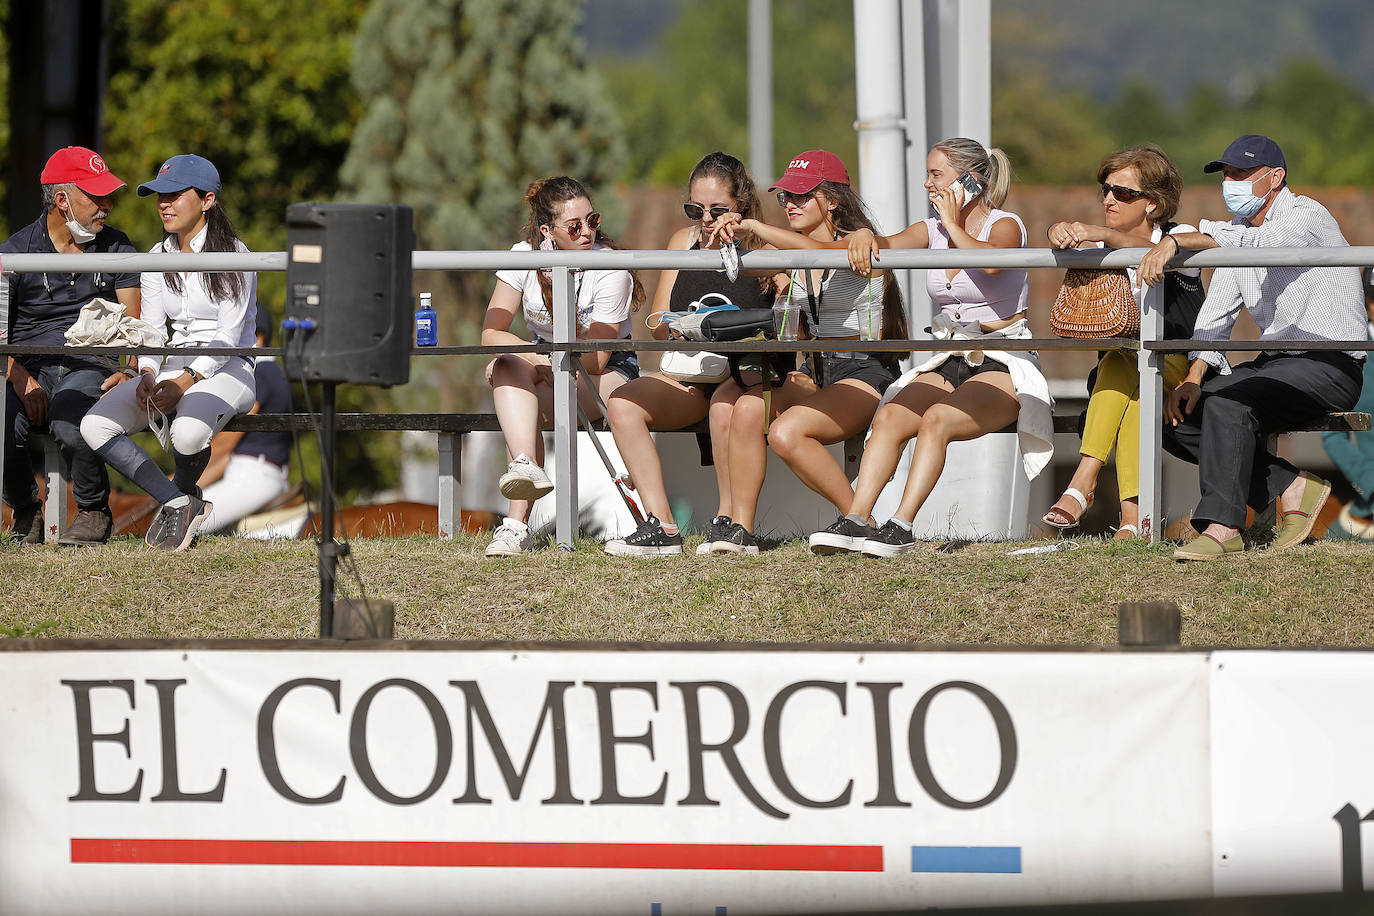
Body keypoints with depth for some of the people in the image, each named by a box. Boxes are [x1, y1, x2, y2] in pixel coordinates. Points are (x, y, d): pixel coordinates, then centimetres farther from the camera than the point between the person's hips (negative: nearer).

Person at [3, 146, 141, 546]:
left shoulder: (115, 247, 12)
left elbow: (133, 322, 6)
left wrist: (130, 371, -14)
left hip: (90, 367, 0)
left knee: (69, 424, -36)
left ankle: (94, 513, -9)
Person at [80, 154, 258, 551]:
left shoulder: (232, 255, -6)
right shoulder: (159, 258, 13)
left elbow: (229, 335, -13)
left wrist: (187, 382, -24)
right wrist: (147, 376, -10)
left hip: (226, 372, -6)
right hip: (174, 368, 6)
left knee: (188, 431, -38)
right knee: (95, 426, -17)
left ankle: (181, 490, -1)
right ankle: (179, 503, -15)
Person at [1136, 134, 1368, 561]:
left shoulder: (1307, 217, -11)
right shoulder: (1238, 231, 14)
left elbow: (1250, 243, -32)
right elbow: (1216, 314, 11)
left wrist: (1174, 241, -38)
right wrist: (1194, 377, -5)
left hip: (1330, 366, -9)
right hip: (1274, 362, 9)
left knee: (1227, 405, -32)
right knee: (1177, 417, -7)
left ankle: (1222, 526, -33)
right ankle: (1289, 486, -9)